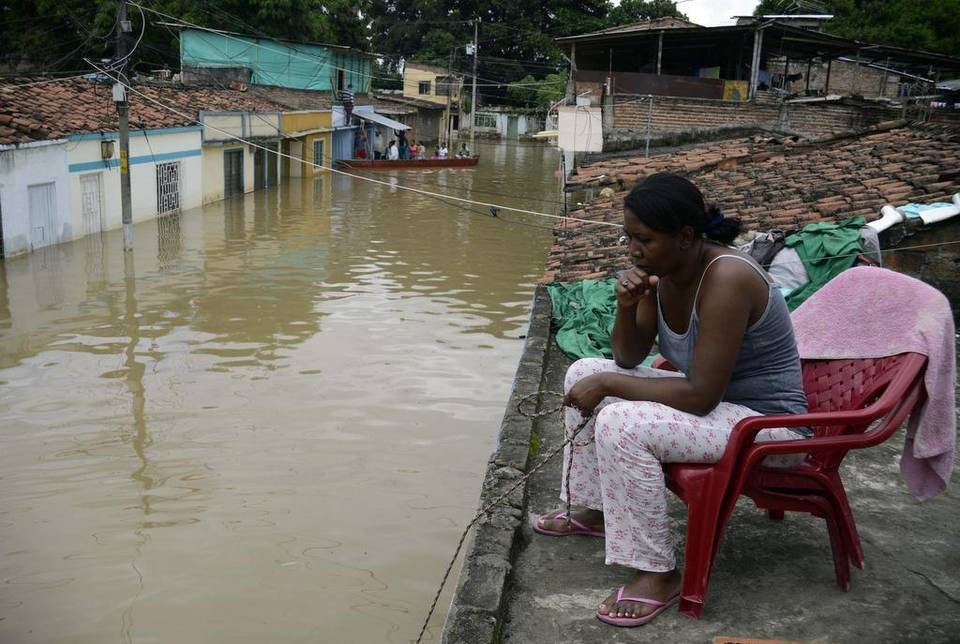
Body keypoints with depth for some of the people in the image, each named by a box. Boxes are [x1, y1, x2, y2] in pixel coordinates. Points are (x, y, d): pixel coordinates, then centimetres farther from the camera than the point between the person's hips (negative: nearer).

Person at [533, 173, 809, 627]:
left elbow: (701, 396, -31)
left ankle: (659, 575, -14)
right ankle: (593, 510, 22)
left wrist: (607, 385, -24)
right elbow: (629, 358, 5)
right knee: (586, 374, 8)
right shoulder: (663, 269, -4)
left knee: (621, 426, -29)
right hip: (715, 398, 9)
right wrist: (626, 308, -16)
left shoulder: (725, 279, -30)